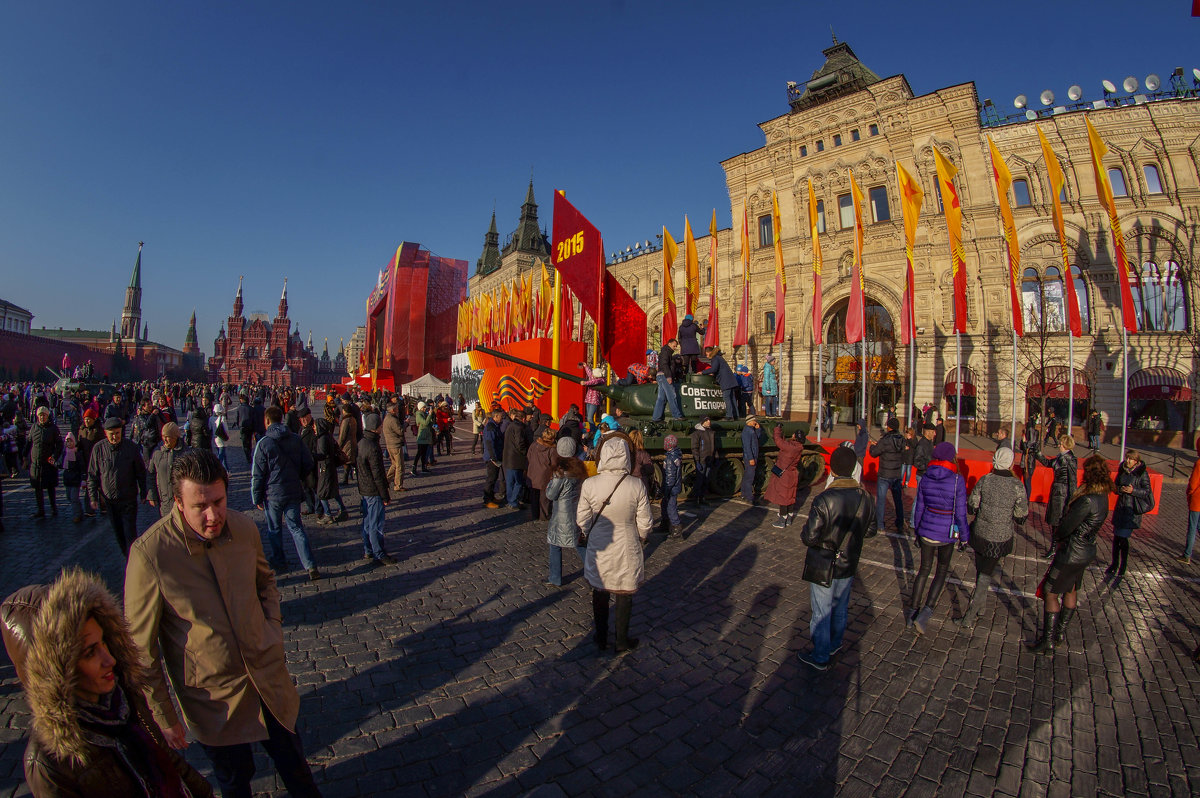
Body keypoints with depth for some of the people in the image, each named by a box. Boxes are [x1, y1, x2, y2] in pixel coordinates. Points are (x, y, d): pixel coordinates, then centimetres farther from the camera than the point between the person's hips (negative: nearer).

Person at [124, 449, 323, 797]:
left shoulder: (244, 528, -11)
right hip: (214, 698, -3)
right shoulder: (149, 554, -23)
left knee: (293, 763, 23)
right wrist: (163, 716, -7)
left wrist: (273, 627, -1)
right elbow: (141, 646, -12)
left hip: (268, 675, 3)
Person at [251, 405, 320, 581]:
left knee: (274, 530, 16)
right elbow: (309, 464, 5)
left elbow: (257, 474, -9)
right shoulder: (296, 439, 0)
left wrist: (256, 498, 1)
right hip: (294, 492, 3)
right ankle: (310, 566, -2)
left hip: (273, 494, -3)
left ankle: (279, 562, 31)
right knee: (296, 528, 8)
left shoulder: (263, 443, -12)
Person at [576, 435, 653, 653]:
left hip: (599, 549, 1)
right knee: (624, 595, 17)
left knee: (599, 593, 20)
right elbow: (644, 522, -9)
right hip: (627, 550, -1)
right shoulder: (637, 486, -19)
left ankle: (601, 638, 36)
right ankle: (622, 641, 32)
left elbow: (582, 519, -6)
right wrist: (642, 537, 12)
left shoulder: (589, 484, -18)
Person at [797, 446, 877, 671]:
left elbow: (810, 537, -25)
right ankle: (835, 644, 44)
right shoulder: (865, 498, -10)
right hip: (849, 565, 5)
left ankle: (820, 657, 25)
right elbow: (871, 531, 3)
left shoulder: (824, 500, -28)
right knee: (841, 607, 25)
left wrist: (807, 528, -4)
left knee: (821, 612, 11)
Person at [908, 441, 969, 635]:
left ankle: (913, 611, 23)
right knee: (941, 572, 14)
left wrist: (918, 530, 17)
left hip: (926, 530, 3)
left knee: (924, 569, 17)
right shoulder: (957, 480, -15)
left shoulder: (926, 478, -4)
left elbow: (919, 507, 4)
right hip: (947, 534, -3)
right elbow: (960, 513, -11)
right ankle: (926, 612, 2)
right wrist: (965, 536, 3)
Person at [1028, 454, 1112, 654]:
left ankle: (1048, 641, 7)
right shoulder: (1103, 497, 2)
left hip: (1072, 553, -10)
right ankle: (1060, 632, 36)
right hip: (1087, 551, 10)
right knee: (1071, 590, 21)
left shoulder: (1087, 500, -28)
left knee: (1050, 592, 0)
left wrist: (1057, 534, -1)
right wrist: (1061, 531, 0)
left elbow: (1067, 527, -21)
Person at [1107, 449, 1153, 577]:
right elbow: (1115, 488, 10)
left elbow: (1147, 492, -6)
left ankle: (1122, 566, 13)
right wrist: (1120, 489, -11)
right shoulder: (1122, 471, 6)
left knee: (1123, 538, -4)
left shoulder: (1142, 473, -7)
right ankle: (1114, 564, 21)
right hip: (1120, 508, 4)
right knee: (1116, 537, 8)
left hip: (1132, 510, -4)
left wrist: (1133, 490, -22)